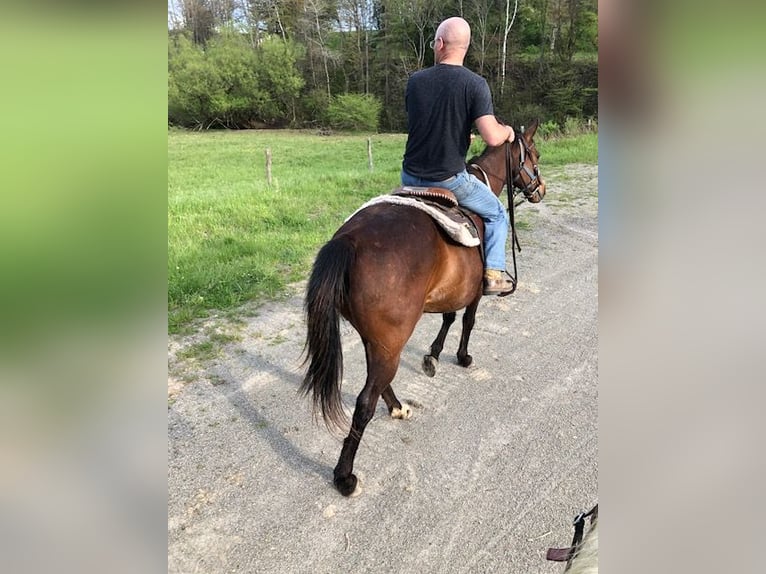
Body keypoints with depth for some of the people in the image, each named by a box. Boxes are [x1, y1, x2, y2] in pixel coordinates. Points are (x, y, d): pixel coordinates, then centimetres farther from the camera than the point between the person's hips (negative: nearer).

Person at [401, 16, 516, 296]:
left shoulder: (415, 81, 1)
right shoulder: (475, 84, -12)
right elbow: (492, 138, -19)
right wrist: (507, 130, 5)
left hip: (411, 177, 4)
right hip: (450, 179, -3)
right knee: (496, 214, 20)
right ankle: (493, 274, 11)